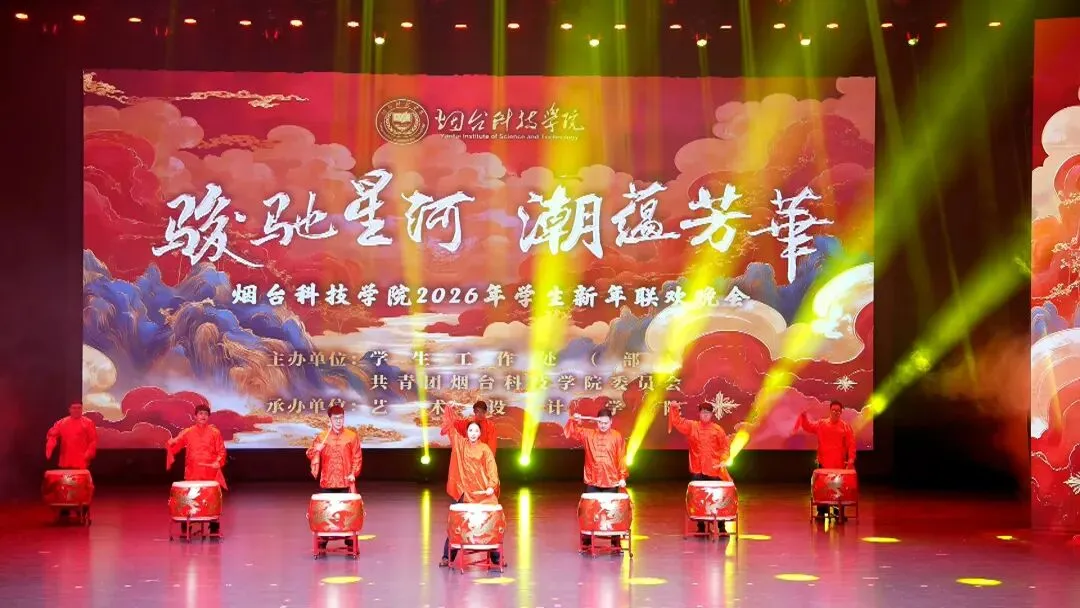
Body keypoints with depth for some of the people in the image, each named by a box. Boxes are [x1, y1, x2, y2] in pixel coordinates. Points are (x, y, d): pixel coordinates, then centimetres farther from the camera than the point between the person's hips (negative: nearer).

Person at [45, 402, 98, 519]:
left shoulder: (88, 423, 0)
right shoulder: (61, 423, 9)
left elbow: (93, 440, -3)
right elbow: (52, 435, 4)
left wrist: (88, 453, -15)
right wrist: (49, 448, -13)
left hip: (81, 462, -3)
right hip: (65, 462, 3)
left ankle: (83, 515, 6)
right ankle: (64, 513, 17)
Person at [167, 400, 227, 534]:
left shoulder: (215, 432, 3)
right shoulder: (187, 432, 7)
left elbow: (221, 451, 2)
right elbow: (175, 445, 7)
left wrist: (218, 462, -15)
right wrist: (171, 444, -16)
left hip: (210, 474, -1)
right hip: (192, 474, 1)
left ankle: (214, 528, 11)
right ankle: (186, 528, 10)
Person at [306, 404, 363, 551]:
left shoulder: (352, 436, 1)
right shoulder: (322, 437, 4)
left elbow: (357, 457, 3)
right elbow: (311, 455, 7)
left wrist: (353, 474, -8)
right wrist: (316, 449, -14)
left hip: (346, 482, -1)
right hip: (327, 482, 1)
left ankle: (350, 543, 10)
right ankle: (322, 544, 12)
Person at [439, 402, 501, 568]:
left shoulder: (484, 448, -1)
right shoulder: (460, 443, 5)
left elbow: (492, 468, -8)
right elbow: (451, 426, 7)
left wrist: (492, 485, -21)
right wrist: (449, 410, -2)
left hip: (483, 493, -1)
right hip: (464, 492, 2)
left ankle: (496, 557, 7)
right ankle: (447, 556, 7)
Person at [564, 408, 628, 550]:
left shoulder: (617, 437, -1)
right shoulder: (588, 434, 3)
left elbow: (622, 458, -1)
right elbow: (570, 433, -1)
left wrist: (622, 477, -6)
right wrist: (574, 420, -19)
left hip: (611, 482, -1)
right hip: (592, 482, 2)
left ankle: (616, 543, 11)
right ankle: (586, 542, 14)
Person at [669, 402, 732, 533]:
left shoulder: (717, 429, 2)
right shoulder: (691, 426, 4)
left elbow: (725, 446, 3)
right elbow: (677, 422, -1)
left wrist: (723, 460, -11)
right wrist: (674, 409, -17)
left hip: (714, 469, -1)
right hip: (697, 469, 1)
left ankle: (721, 526, 13)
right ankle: (701, 526, 14)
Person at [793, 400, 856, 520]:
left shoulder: (846, 427, 1)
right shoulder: (821, 424, 6)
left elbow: (851, 444, -3)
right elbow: (808, 427, 2)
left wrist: (851, 459, -13)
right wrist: (804, 416, -16)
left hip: (840, 465, -1)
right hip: (824, 464, 1)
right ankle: (822, 511, 12)